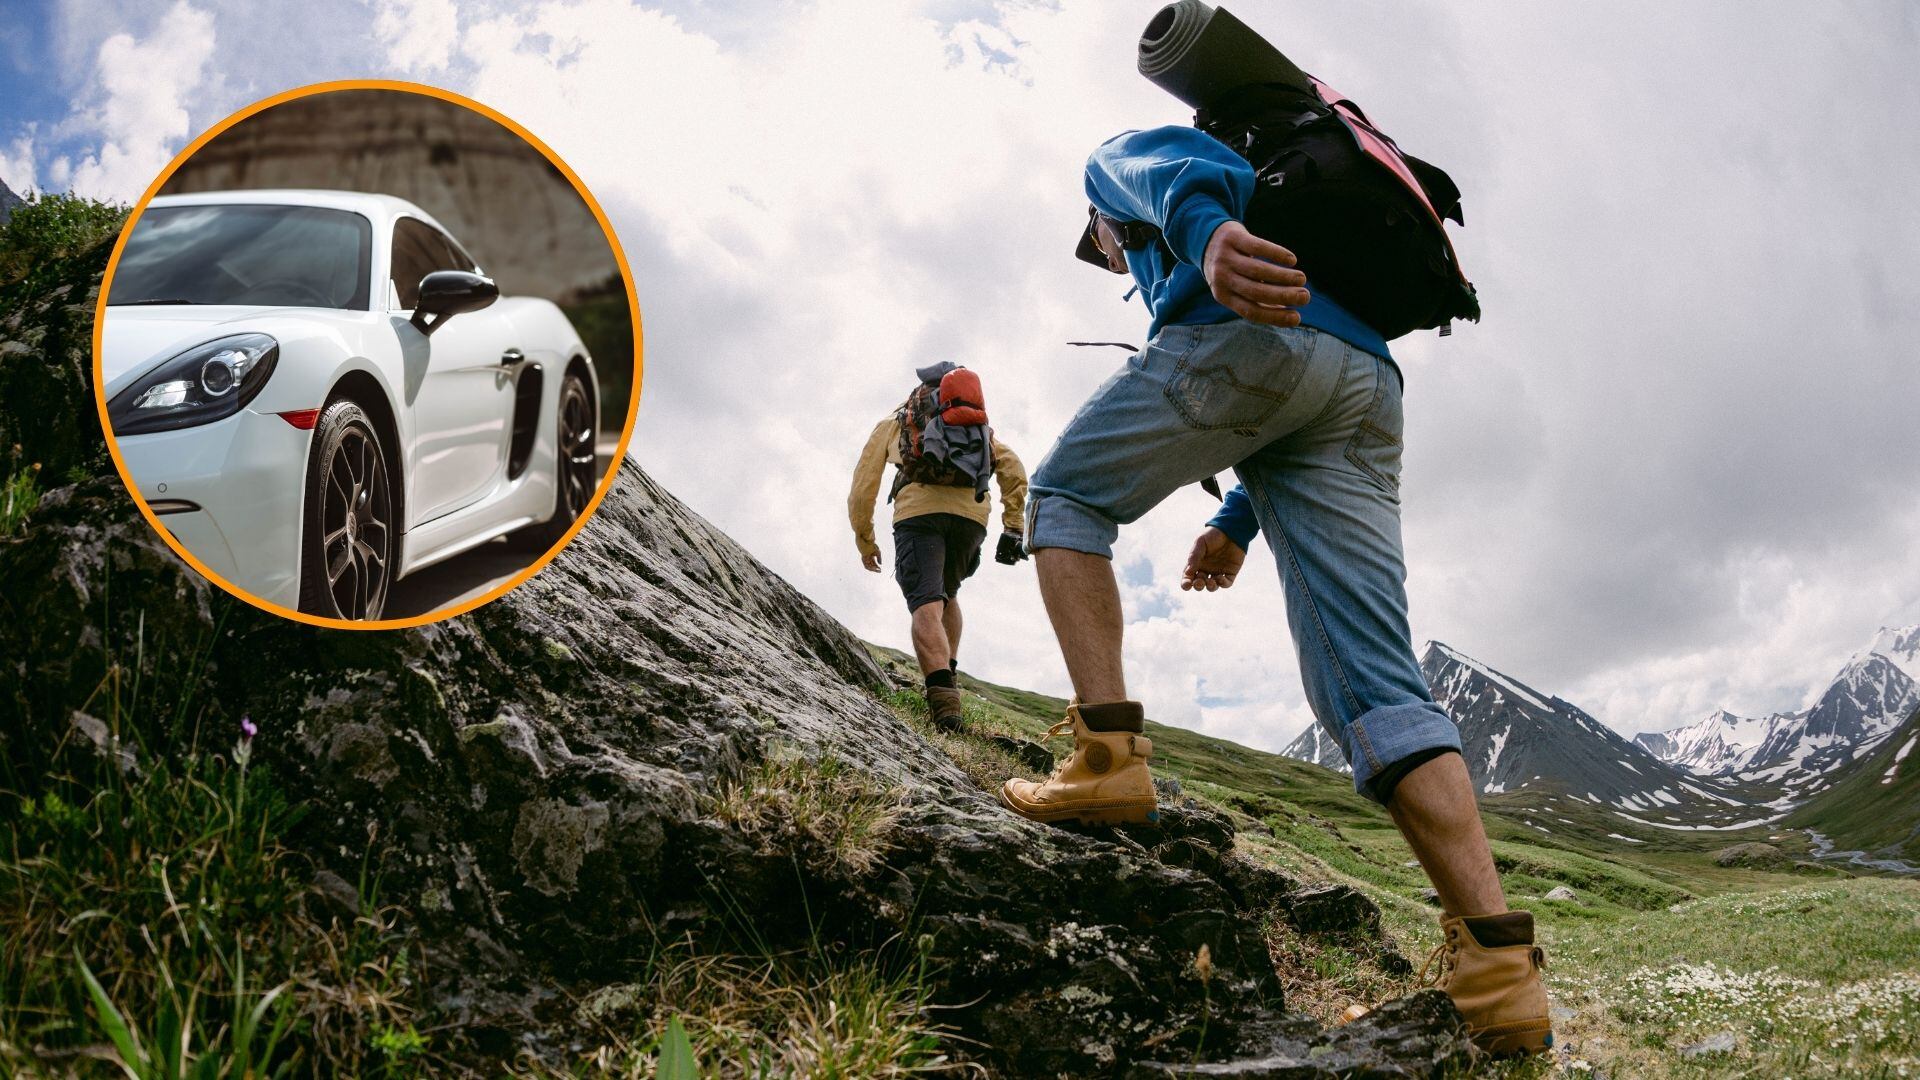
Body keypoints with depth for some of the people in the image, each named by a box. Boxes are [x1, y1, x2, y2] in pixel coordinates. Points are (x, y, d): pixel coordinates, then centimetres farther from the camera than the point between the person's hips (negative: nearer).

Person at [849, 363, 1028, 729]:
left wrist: (865, 541, 29)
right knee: (947, 595, 27)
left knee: (927, 607, -15)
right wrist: (1013, 527, 13)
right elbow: (1013, 468, 16)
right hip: (972, 514, 3)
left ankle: (943, 699, -34)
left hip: (918, 509, -3)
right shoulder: (977, 426, 34)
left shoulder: (892, 424, 28)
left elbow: (863, 488, 19)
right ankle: (948, 675, 14)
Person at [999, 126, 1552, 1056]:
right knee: (1371, 685, -4)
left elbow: (1176, 166, -2)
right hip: (1368, 383, 7)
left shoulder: (1118, 156, 27)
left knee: (1065, 497, 14)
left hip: (1252, 330, -7)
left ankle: (1108, 753, -5)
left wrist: (1207, 233, -23)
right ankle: (1499, 964, -15)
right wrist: (1237, 521, 33)